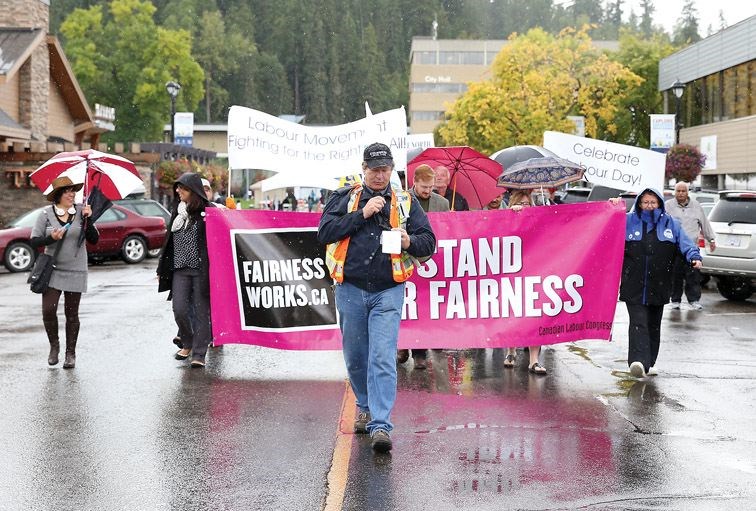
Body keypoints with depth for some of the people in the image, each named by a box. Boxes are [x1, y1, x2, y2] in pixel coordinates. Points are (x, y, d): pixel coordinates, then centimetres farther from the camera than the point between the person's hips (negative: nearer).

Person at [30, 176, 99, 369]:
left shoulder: (81, 212, 1)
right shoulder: (46, 214, 0)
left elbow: (94, 239, -3)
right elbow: (33, 242, 0)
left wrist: (88, 219, -16)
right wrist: (51, 238, -17)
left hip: (76, 271, 0)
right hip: (52, 270, 0)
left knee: (71, 314, 5)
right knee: (48, 310, -10)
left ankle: (70, 353, 17)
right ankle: (54, 345, 14)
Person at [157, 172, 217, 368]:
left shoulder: (208, 210, -5)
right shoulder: (177, 211, 13)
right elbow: (170, 241, 19)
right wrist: (162, 269, 18)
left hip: (201, 269, -5)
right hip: (180, 269, 5)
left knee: (201, 311, 0)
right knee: (179, 309, 0)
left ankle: (199, 354, 7)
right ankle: (187, 343, 25)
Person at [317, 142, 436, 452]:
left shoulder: (406, 203, 9)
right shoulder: (343, 198, 7)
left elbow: (429, 242, 6)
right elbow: (325, 233, -7)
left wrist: (409, 242, -16)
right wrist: (362, 214, -12)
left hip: (388, 291, -1)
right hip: (350, 290, 2)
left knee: (383, 359, -12)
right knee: (355, 357, 13)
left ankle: (380, 425, -16)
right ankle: (366, 407, 35)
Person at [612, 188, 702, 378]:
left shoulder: (670, 223, 8)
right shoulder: (628, 221, 5)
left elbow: (684, 242, 0)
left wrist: (694, 256, -19)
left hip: (658, 286, 2)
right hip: (634, 286, -2)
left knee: (653, 325, 12)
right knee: (638, 323, -14)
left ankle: (649, 362, 23)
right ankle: (639, 362, -25)